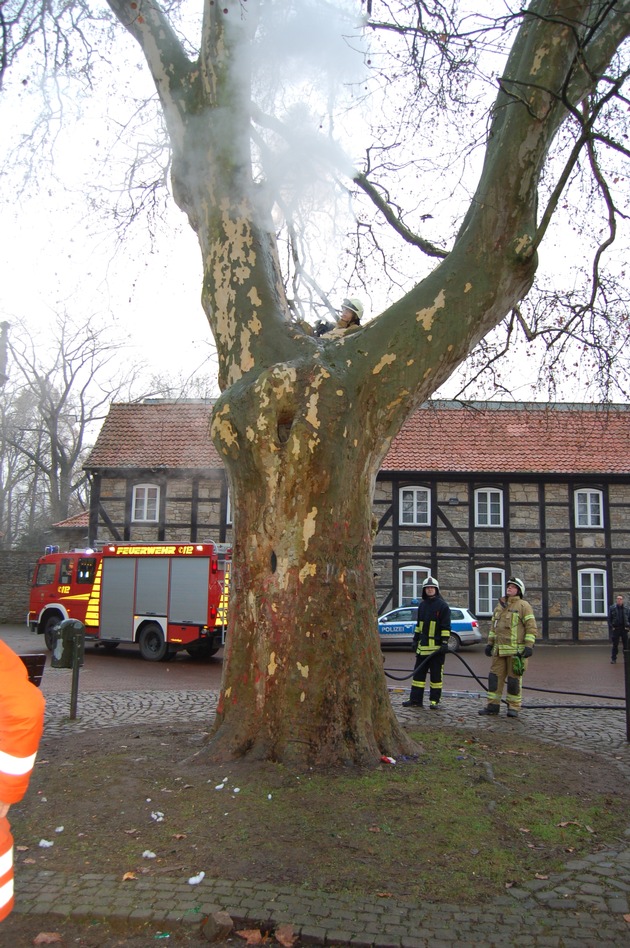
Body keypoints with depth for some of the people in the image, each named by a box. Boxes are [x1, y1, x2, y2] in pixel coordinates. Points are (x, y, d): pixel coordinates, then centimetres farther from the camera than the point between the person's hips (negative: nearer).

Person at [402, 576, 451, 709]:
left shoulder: (442, 605, -6)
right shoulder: (422, 605, 14)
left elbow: (446, 626, -9)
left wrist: (445, 642, -15)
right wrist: (415, 639, 18)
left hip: (437, 646, -6)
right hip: (423, 646, 6)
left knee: (436, 674, 2)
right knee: (418, 672, 6)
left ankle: (434, 700, 11)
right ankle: (415, 700, 10)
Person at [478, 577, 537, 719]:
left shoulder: (523, 605, -3)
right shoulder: (500, 605, 17)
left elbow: (531, 627, -8)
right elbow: (493, 626, 22)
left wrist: (529, 646, -15)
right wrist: (490, 643, 17)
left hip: (516, 650, -6)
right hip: (499, 649, 6)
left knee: (514, 678, 1)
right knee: (495, 676, 5)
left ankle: (514, 707, 11)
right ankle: (493, 705, 12)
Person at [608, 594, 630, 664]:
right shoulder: (612, 608, 1)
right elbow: (609, 618, 1)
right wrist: (611, 627, -8)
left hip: (624, 629, 1)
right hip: (615, 629, -1)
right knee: (615, 644, 2)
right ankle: (613, 659, 8)